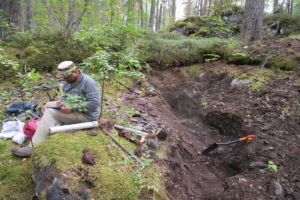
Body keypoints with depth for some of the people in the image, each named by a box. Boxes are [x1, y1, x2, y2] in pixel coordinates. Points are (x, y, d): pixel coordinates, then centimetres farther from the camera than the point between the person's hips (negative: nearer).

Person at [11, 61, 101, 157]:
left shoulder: (88, 82, -20)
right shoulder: (68, 81, 7)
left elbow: (95, 103, -26)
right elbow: (65, 96, 21)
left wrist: (72, 108, -25)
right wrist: (62, 102, -5)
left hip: (87, 115, -10)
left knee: (51, 113, -18)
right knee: (48, 105, 9)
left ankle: (33, 147, -21)